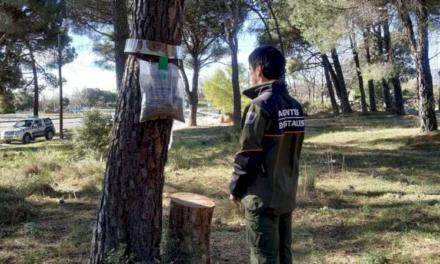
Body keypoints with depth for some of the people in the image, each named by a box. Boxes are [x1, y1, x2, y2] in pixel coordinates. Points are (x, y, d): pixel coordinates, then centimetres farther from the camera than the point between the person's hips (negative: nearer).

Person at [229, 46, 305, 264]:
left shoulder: (261, 105, -16)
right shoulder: (296, 107, 6)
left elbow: (248, 155, -16)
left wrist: (236, 188, -3)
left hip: (263, 197, -7)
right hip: (288, 194, 7)